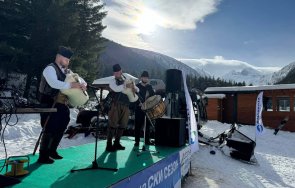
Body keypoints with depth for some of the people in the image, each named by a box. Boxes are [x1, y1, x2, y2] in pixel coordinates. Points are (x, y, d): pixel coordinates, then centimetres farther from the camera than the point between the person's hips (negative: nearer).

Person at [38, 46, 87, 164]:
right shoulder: (50, 69, -13)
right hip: (49, 104, -8)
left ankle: (52, 151, 31)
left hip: (60, 104, 8)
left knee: (60, 129, 14)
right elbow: (54, 83, -31)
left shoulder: (65, 70, 11)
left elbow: (77, 78, 14)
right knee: (50, 130, -5)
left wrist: (82, 84, -8)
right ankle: (43, 156, 9)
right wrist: (71, 85, -35)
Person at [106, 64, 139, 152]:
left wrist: (134, 88, -6)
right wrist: (126, 86, -24)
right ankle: (109, 144, 4)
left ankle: (117, 143, 20)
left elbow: (137, 89, 16)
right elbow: (116, 89, -18)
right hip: (116, 105, -4)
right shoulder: (113, 81, 5)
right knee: (113, 124, -5)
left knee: (123, 125, 8)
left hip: (125, 106, 5)